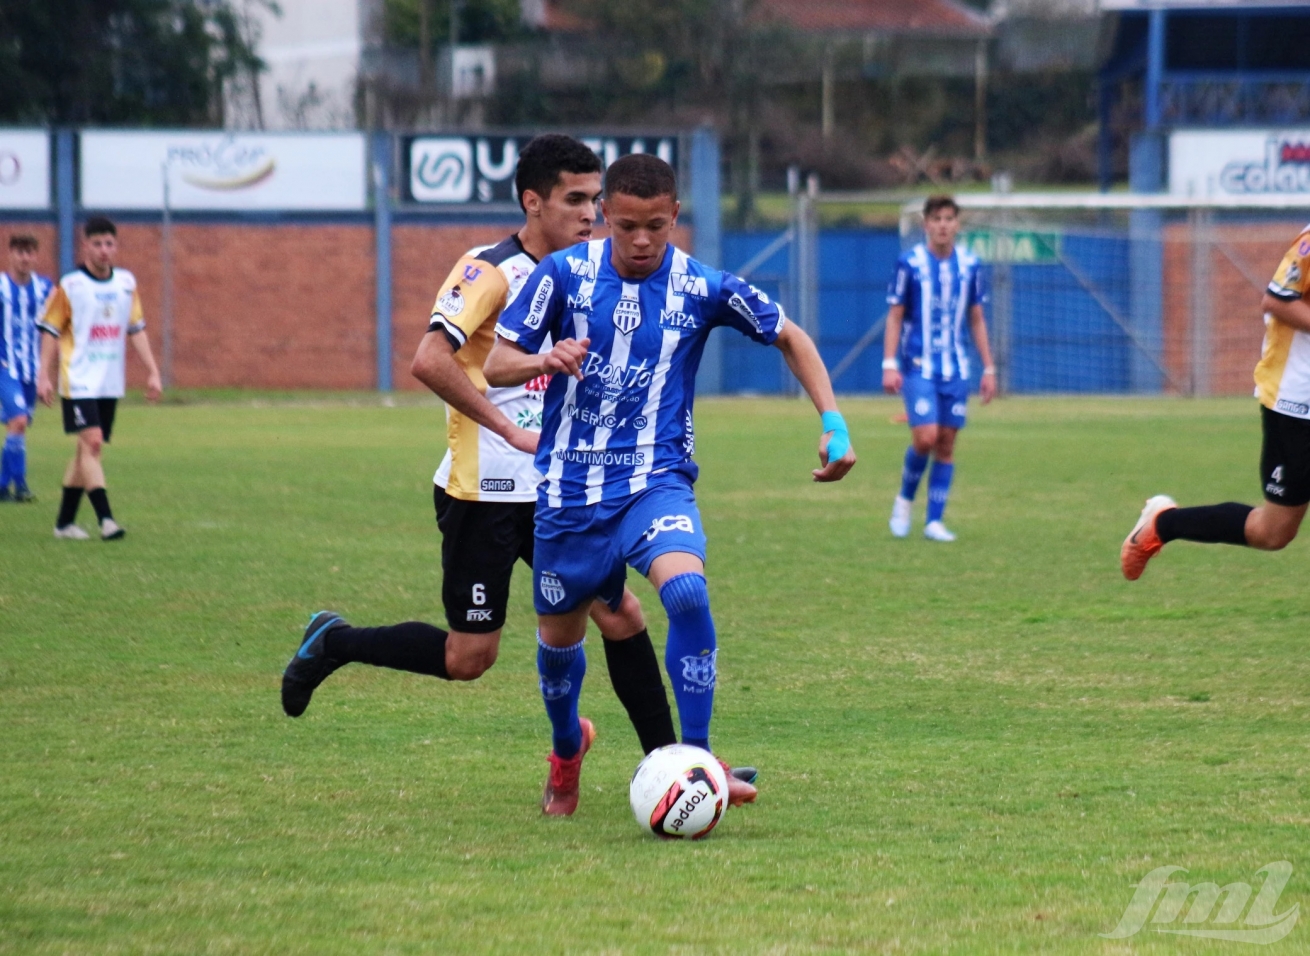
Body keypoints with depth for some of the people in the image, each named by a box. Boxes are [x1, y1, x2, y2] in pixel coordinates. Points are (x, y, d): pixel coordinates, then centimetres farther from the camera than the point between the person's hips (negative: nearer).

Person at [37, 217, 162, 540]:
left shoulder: (127, 283, 8)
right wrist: (44, 376, -9)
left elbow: (136, 329, 14)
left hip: (111, 383, 5)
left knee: (87, 450, 9)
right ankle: (105, 518, -23)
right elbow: (50, 331, -3)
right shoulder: (69, 286, -6)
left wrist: (152, 371, 9)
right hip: (79, 380, -5)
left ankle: (65, 521, 18)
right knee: (92, 442, -18)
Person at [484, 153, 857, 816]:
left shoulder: (703, 289, -5)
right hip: (569, 488, 1)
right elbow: (495, 366, -4)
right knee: (557, 638, 13)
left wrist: (833, 425, 0)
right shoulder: (564, 275, -6)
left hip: (657, 481, -1)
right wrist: (547, 360, -27)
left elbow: (790, 339, 10)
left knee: (687, 593, -30)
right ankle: (567, 750, 46)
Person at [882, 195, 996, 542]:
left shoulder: (969, 265, 6)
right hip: (918, 367, -3)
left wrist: (989, 369, 9)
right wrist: (889, 365, -9)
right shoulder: (910, 264, -4)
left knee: (946, 444, 1)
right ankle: (905, 500, 10)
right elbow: (895, 316, -1)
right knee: (925, 437, -15)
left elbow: (977, 320, 12)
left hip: (956, 370, 3)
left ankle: (934, 521, 7)